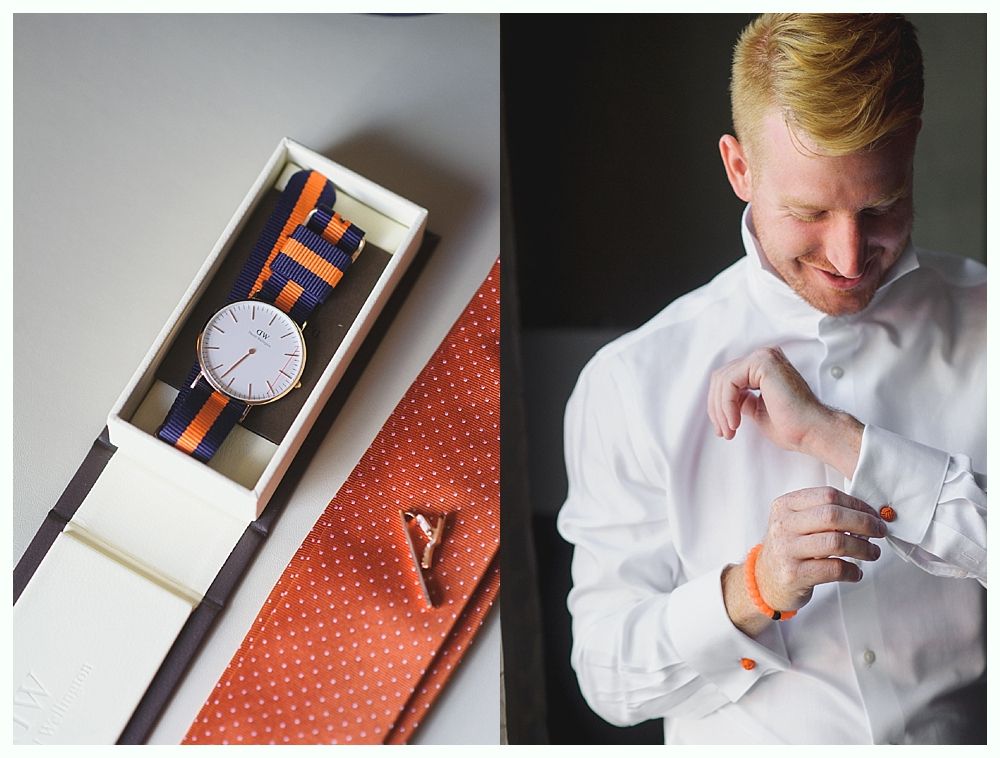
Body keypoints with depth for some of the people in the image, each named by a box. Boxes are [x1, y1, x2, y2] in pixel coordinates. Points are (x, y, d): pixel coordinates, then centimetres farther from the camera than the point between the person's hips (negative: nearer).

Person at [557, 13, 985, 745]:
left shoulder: (980, 326, -1)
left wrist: (836, 437, -16)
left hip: (964, 729, 1)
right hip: (742, 738, 0)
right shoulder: (632, 384, -6)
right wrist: (751, 590, -21)